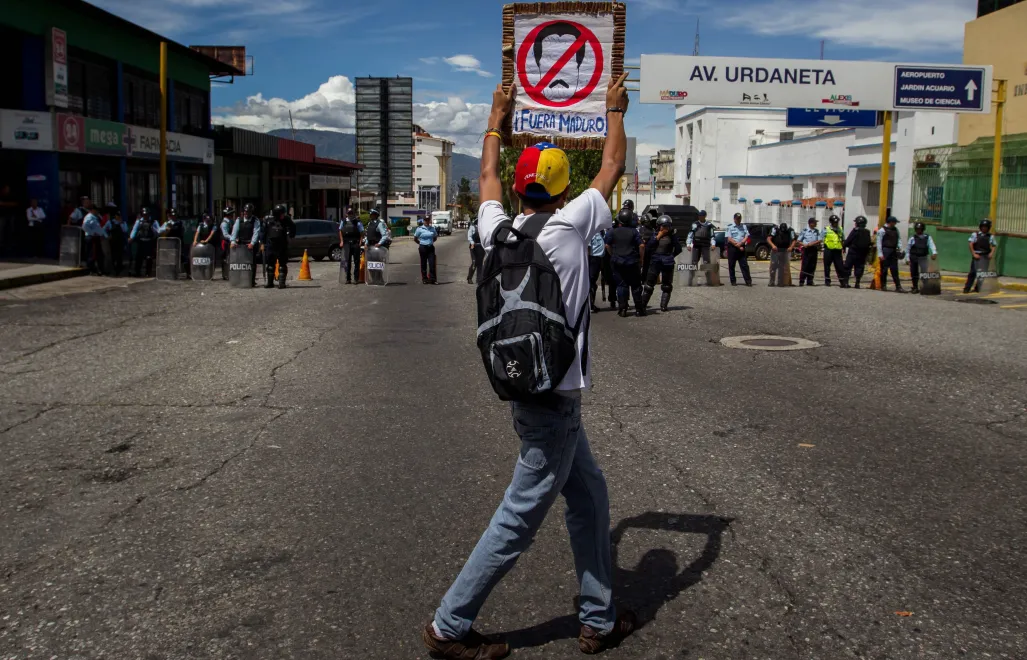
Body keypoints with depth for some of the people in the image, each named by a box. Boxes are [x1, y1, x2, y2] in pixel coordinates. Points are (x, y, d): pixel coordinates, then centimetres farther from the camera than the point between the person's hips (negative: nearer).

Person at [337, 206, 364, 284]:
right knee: (347, 260, 0)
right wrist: (341, 241, 8)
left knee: (356, 261, 3)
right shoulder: (343, 221, 10)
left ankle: (356, 278, 10)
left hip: (355, 243, -2)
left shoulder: (357, 222, -1)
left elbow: (362, 232, -2)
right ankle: (348, 278, 4)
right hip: (346, 243, 2)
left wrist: (360, 241, -11)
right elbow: (340, 231, 16)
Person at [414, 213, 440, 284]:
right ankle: (424, 279, 11)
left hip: (431, 247, 2)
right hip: (423, 248, -2)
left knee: (432, 263, -5)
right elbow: (415, 238, 4)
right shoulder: (420, 229, -3)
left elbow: (435, 238, 20)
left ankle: (433, 279, -2)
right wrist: (421, 243, 8)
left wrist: (431, 242, 9)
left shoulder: (432, 229, 6)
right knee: (423, 264, 4)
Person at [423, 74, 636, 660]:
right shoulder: (570, 225, -12)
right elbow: (614, 168, 2)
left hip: (530, 388, 8)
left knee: (590, 496, 18)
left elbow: (488, 179, 23)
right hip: (554, 398, -8)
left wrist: (497, 123, 36)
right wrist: (615, 112, 18)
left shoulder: (499, 232, 2)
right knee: (519, 519, 2)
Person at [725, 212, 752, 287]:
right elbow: (729, 239, -6)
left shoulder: (744, 227, 14)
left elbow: (746, 237, 5)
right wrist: (738, 246, -9)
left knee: (744, 265, -2)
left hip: (741, 248, 2)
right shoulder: (730, 227, 2)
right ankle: (733, 281, 8)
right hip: (732, 247, -2)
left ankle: (748, 281, -4)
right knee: (731, 265, 1)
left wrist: (740, 243, -13)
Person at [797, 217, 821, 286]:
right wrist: (804, 244, -16)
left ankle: (810, 281, 11)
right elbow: (799, 241, 3)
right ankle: (801, 281, -2)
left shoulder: (817, 231, 11)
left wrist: (812, 243, -13)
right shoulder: (804, 231, 0)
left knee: (812, 266, 4)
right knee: (804, 266, -6)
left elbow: (819, 240, 3)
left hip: (814, 249, 4)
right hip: (806, 250, -4)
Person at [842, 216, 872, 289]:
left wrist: (843, 245, 6)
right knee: (859, 268, 8)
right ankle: (857, 283, 4)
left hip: (853, 252, -5)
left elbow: (848, 241, -11)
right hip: (862, 254, 5)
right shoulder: (867, 232, 5)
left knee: (848, 267, 2)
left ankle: (846, 282, -3)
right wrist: (867, 253, 16)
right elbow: (869, 243, 8)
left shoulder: (855, 231, -11)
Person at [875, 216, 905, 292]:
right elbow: (879, 242, -9)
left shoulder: (895, 230, 13)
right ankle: (883, 286, 11)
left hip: (894, 251, 6)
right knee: (884, 269, 1)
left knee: (895, 270, 4)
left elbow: (898, 239, 21)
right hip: (885, 251, -6)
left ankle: (898, 287, 3)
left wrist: (899, 247, 2)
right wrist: (880, 254, -13)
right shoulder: (882, 230, -6)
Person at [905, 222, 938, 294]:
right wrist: (907, 258, -1)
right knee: (914, 274, 6)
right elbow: (907, 249, 6)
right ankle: (915, 287, 18)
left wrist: (934, 253, -27)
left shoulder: (927, 237, 5)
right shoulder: (912, 238, 4)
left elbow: (931, 245, -9)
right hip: (913, 258, 1)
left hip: (923, 258, -1)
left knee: (924, 272, -11)